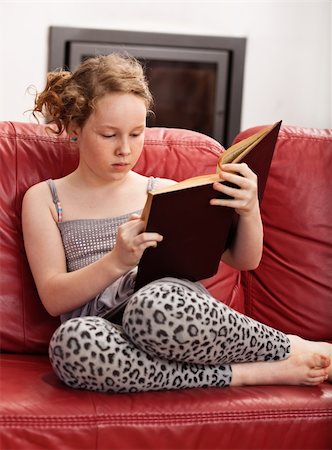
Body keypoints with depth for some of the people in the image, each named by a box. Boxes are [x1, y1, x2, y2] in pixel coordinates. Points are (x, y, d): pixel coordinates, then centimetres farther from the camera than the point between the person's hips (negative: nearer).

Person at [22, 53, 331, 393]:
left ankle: (292, 348, -16)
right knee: (71, 341, -38)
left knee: (155, 305, -38)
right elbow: (53, 298, 2)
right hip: (106, 334, 0)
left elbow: (244, 260, 15)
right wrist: (117, 261, -17)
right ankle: (240, 374, -22)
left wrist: (249, 210, -8)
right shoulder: (44, 199, 15)